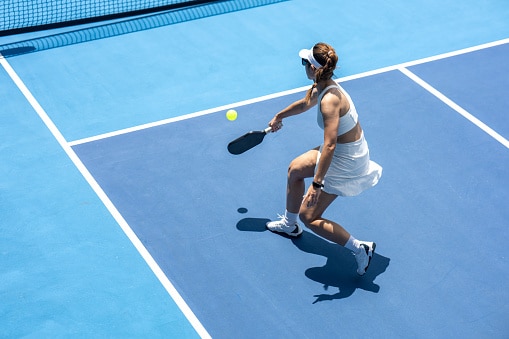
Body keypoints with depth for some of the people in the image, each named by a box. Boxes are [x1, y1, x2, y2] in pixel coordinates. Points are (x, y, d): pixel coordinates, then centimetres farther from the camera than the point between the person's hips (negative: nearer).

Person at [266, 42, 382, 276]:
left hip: (345, 162, -9)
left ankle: (360, 249, 2)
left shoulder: (330, 100, -31)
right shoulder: (319, 89, -2)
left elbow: (329, 146, -35)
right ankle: (289, 224, 47)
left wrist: (317, 183, -33)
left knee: (308, 216, -1)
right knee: (295, 169, 27)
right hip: (343, 150, 10)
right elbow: (304, 104, 22)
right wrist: (279, 116, 40)